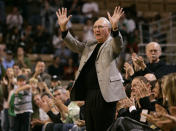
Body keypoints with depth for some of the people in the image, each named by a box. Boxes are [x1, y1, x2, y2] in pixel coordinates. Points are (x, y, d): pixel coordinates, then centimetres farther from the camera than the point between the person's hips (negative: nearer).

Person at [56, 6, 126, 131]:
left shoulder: (112, 44, 1)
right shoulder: (90, 46, 22)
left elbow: (118, 44, -20)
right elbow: (74, 45, 14)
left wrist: (115, 27, -39)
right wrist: (63, 27, -1)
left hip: (104, 94, -7)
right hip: (89, 94, 7)